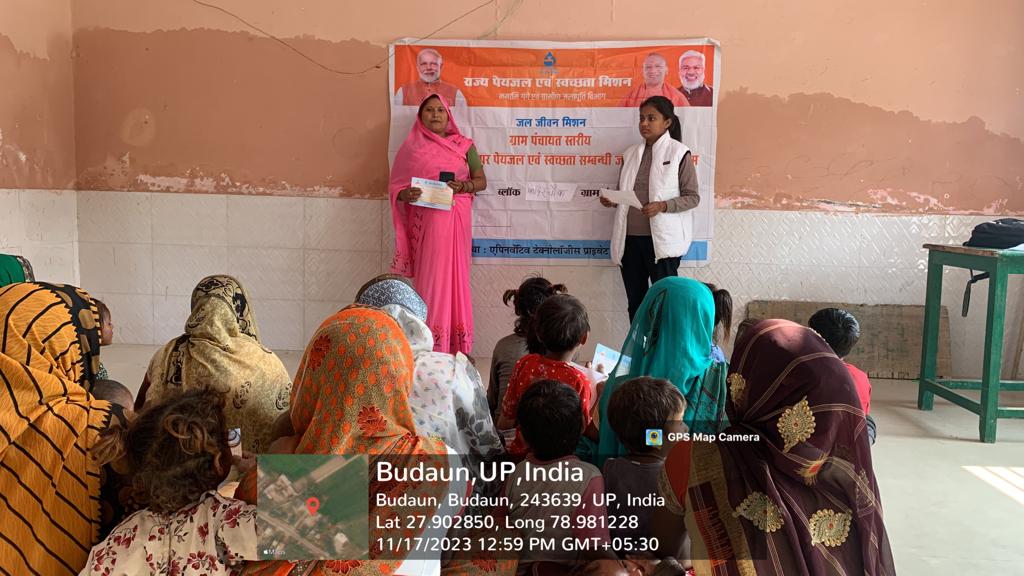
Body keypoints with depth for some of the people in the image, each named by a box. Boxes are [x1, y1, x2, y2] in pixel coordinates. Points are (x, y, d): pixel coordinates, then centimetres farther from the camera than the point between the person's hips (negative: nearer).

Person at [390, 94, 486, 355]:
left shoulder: (464, 145, 10)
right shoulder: (411, 147, 8)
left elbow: (481, 180, 9)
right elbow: (396, 185, 7)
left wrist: (463, 186, -11)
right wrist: (406, 194, -15)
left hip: (455, 219, 1)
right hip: (425, 221, -1)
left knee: (453, 275, 2)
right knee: (429, 277, -2)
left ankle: (456, 346, 8)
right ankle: (429, 347, 2)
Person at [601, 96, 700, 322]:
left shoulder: (679, 153, -3)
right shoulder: (631, 153, 12)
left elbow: (693, 197, -5)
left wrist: (662, 206, -21)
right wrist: (612, 200, -3)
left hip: (661, 239, -5)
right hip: (630, 238, 5)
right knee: (635, 301, 12)